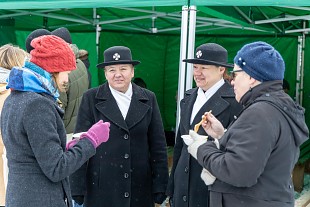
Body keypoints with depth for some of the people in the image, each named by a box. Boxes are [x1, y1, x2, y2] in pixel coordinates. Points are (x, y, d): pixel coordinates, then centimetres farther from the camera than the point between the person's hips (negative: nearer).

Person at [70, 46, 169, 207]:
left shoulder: (148, 98, 5)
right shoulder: (91, 98, -1)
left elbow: (158, 144, 5)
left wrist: (160, 186, 2)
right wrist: (78, 188, -5)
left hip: (140, 187, 2)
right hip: (101, 189, -2)